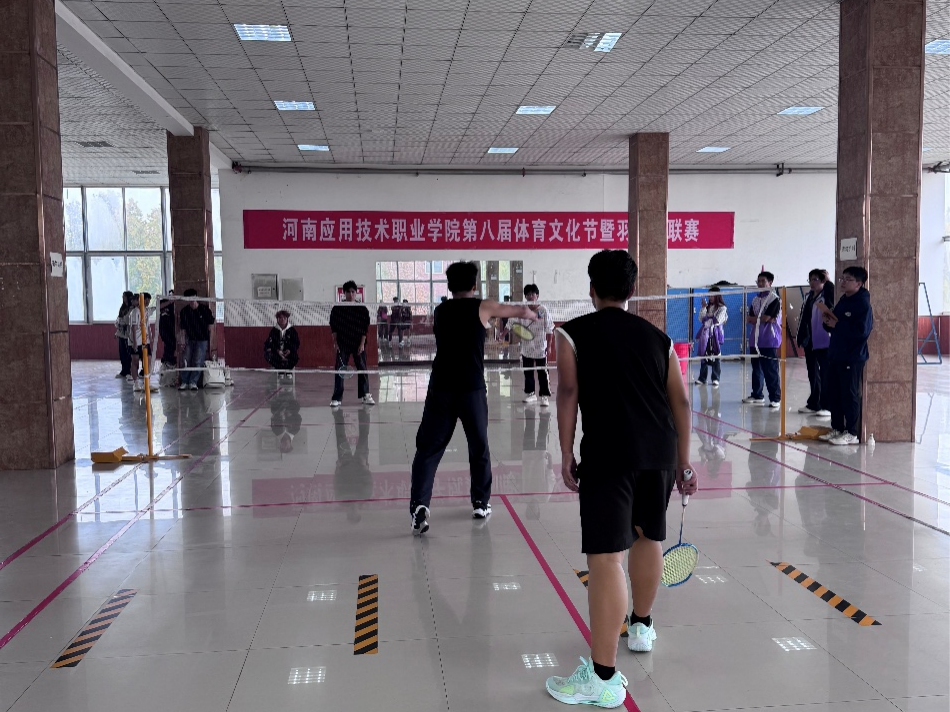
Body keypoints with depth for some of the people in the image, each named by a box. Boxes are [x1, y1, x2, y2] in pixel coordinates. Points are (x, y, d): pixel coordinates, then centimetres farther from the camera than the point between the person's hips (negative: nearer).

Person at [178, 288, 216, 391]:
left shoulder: (204, 309, -9)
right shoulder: (184, 311, -3)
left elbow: (211, 325, -2)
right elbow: (183, 328, 3)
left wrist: (211, 340, -4)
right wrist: (182, 338, -10)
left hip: (202, 340, -3)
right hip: (190, 339, 3)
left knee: (198, 362, -9)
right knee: (185, 361, -3)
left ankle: (193, 382, -3)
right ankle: (184, 382, 5)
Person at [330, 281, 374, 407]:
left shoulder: (362, 309, 1)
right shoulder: (337, 308, 1)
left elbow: (365, 328, 0)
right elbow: (333, 327, 4)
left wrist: (362, 344, -6)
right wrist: (335, 342, -2)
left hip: (358, 344, 0)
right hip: (343, 344, 0)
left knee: (362, 369, 4)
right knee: (339, 370, -2)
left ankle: (365, 395, 16)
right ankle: (337, 398, 1)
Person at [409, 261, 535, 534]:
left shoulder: (440, 310, 13)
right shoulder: (482, 307, 4)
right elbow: (522, 311, 17)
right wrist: (531, 314, 40)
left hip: (440, 388, 2)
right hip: (472, 389, -1)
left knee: (428, 449, 3)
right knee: (479, 447, 17)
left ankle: (419, 506, -11)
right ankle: (481, 503, 25)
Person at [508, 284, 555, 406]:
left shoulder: (543, 310, -9)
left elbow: (549, 329, -7)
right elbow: (510, 323, 1)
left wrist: (549, 345, -10)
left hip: (541, 348, -4)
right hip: (526, 348, 4)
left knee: (543, 373, -1)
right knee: (528, 372, 12)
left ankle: (545, 396, 4)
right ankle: (530, 394, 24)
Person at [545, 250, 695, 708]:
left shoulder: (573, 333, 5)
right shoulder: (656, 336, 16)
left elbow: (568, 392, -6)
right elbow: (680, 401, 14)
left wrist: (566, 455, -2)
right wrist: (683, 462, 20)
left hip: (609, 454, -5)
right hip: (661, 451, 6)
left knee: (605, 557, -5)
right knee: (649, 537, 25)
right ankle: (642, 627, 46)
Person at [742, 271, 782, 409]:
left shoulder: (775, 299, -4)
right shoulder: (756, 299, 16)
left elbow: (767, 317, -13)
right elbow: (749, 319, 8)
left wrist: (755, 318, 3)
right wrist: (762, 319, -8)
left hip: (769, 341, -7)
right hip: (755, 340, 7)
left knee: (771, 371, -6)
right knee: (756, 369, 11)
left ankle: (775, 398, -2)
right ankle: (757, 395, 20)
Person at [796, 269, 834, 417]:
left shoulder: (826, 295, -4)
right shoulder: (808, 297, 15)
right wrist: (800, 337, 16)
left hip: (824, 341, -8)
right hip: (810, 341, 8)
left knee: (825, 374, -4)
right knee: (812, 374, 14)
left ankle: (827, 406, 1)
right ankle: (813, 404, 24)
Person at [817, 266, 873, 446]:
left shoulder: (863, 303, -12)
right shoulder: (843, 301, 14)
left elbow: (862, 330, -23)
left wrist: (836, 324, -18)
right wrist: (827, 321, 0)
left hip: (852, 358, -9)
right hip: (836, 355, 9)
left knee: (850, 395, -3)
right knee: (835, 394, 12)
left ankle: (852, 433, 4)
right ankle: (837, 429, 22)